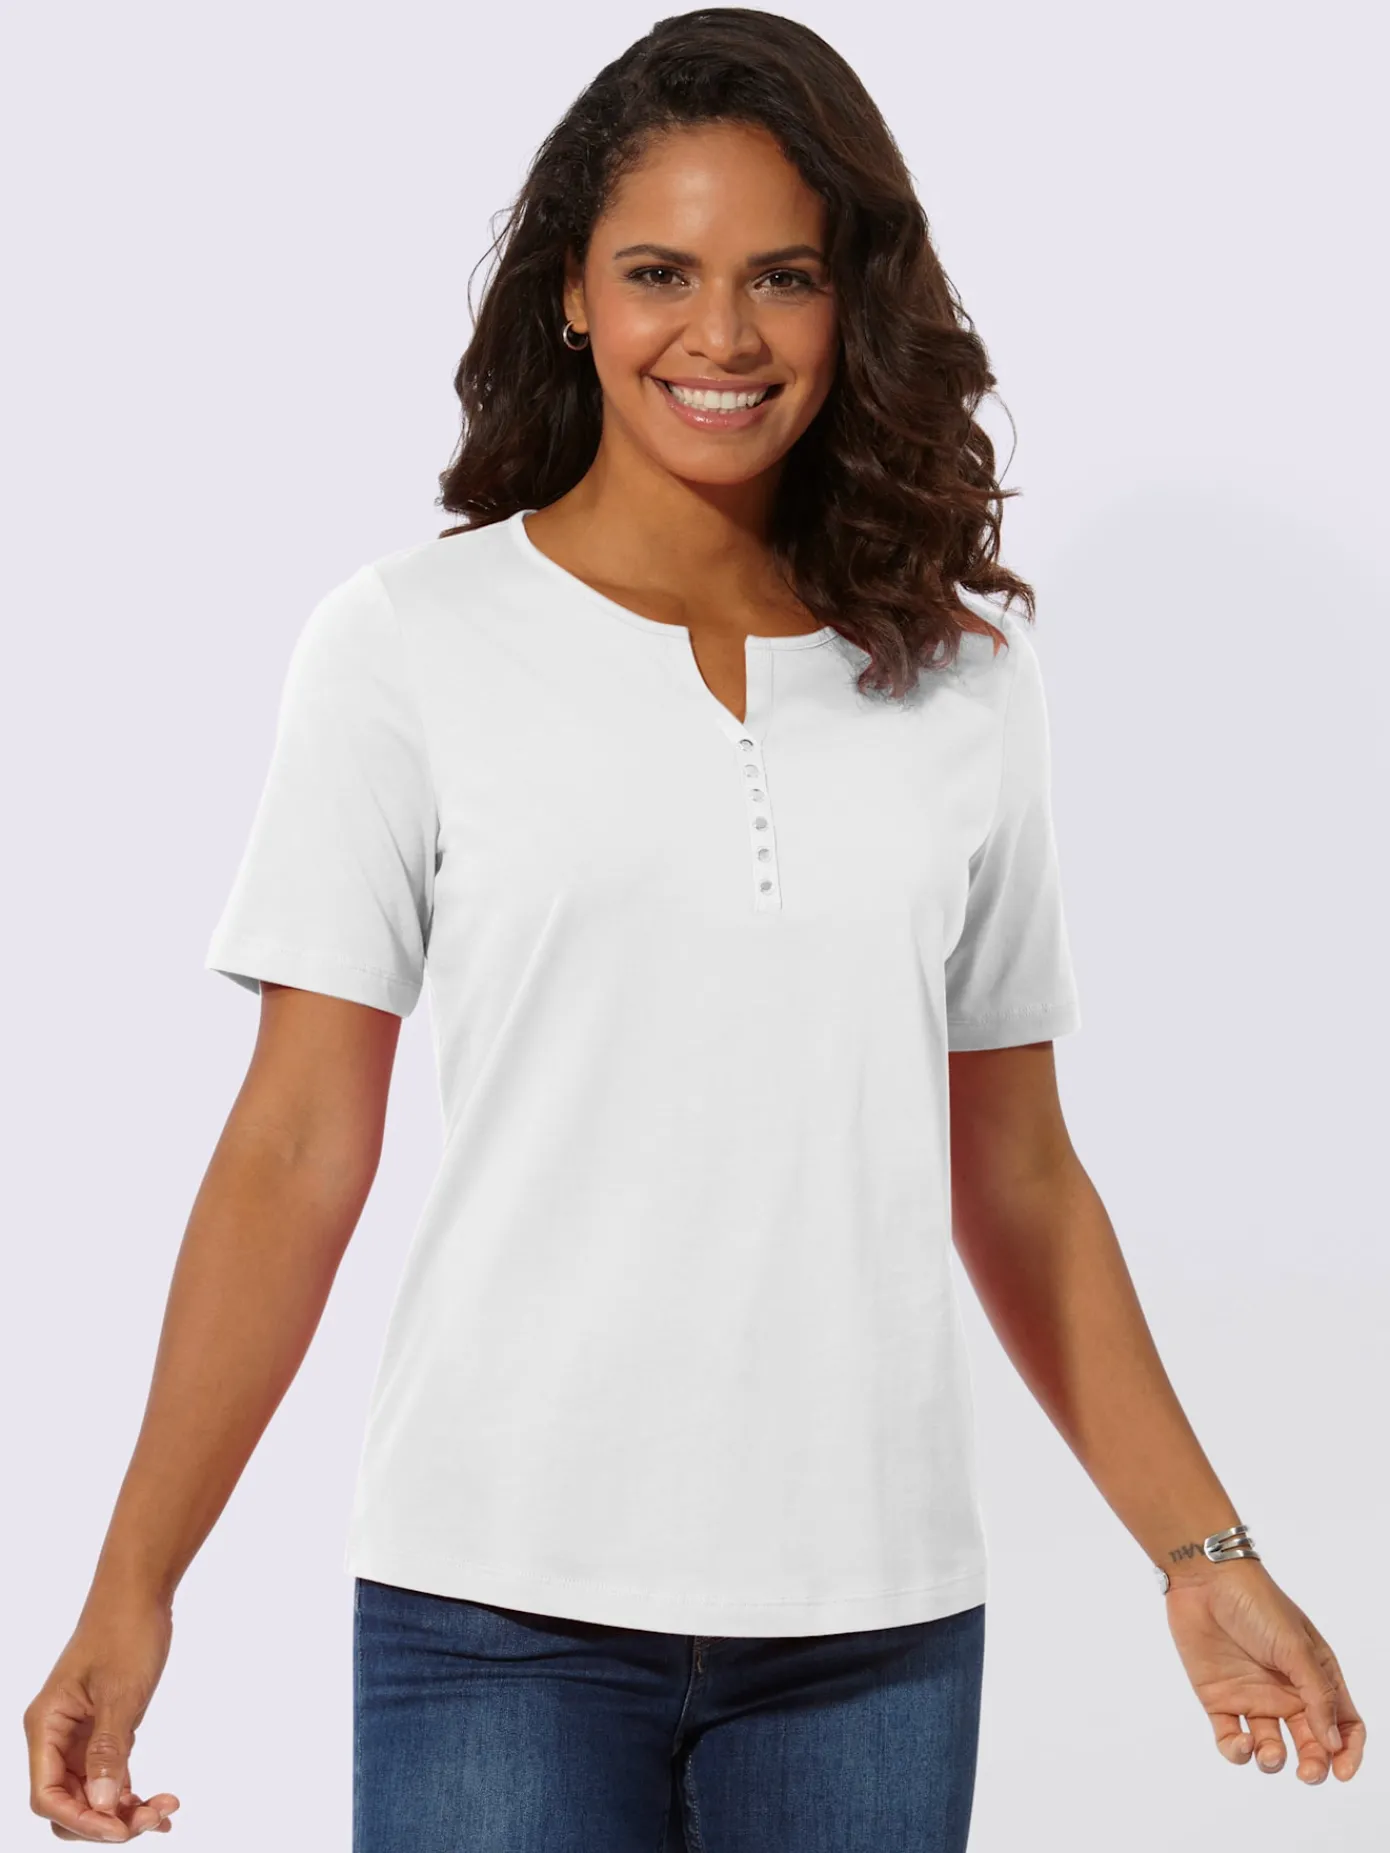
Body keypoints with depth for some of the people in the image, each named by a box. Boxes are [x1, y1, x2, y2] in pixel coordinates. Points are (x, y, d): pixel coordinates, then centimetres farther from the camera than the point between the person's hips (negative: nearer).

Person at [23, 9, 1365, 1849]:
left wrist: (1205, 1556, 11)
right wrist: (132, 1592, -6)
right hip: (507, 1606, -2)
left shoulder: (965, 674, 7)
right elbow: (296, 1152, -2)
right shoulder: (410, 644, 0)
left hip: (875, 1615, 3)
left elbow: (1016, 1181, 13)